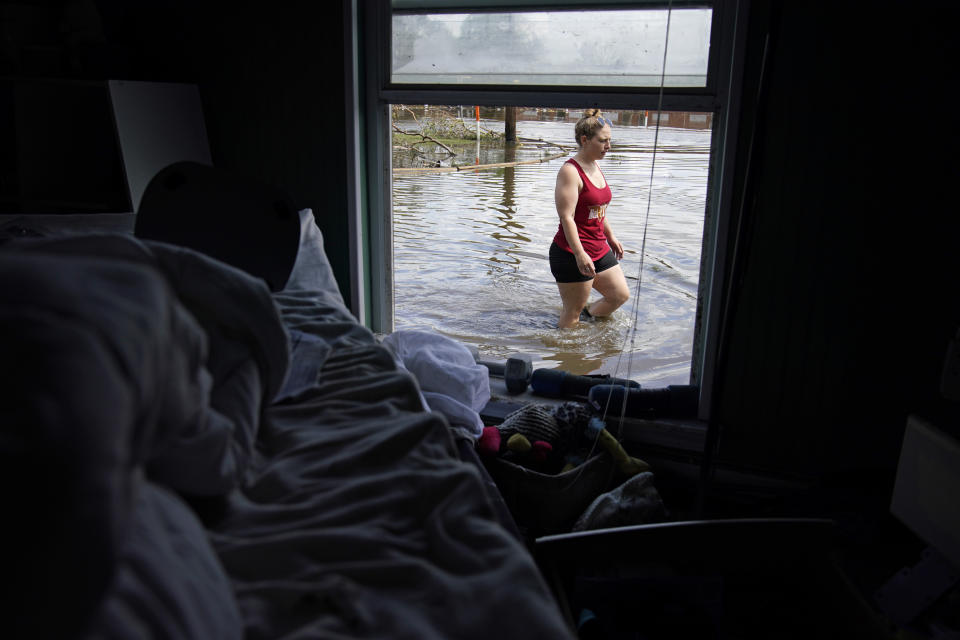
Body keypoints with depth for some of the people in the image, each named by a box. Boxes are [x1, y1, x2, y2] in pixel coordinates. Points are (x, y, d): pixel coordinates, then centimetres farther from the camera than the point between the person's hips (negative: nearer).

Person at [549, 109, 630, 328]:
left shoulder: (595, 167, 11)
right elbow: (566, 217, -23)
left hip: (599, 250, 9)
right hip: (572, 255, -9)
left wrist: (611, 237, 26)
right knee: (573, 313, 1)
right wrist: (580, 254, -29)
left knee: (621, 295, 15)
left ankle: (588, 316, 35)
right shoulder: (570, 171, -17)